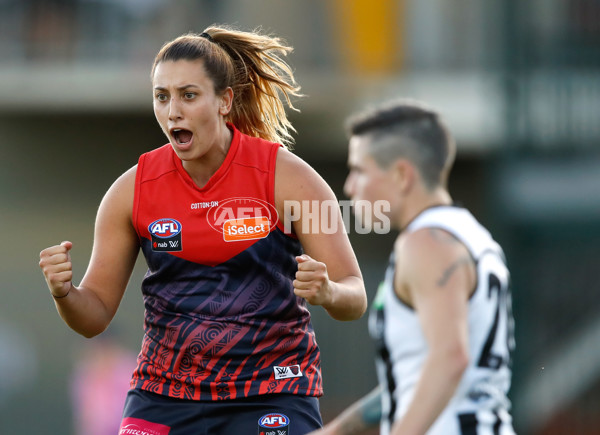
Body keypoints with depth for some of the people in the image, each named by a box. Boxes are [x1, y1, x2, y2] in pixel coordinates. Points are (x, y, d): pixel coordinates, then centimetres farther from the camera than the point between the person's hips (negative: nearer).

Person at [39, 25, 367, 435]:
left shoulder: (286, 177, -9)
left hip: (270, 398, -2)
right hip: (163, 396, 3)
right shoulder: (133, 190, -1)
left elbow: (355, 299, -9)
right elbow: (95, 315, 3)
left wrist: (327, 292, -32)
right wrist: (64, 293, -19)